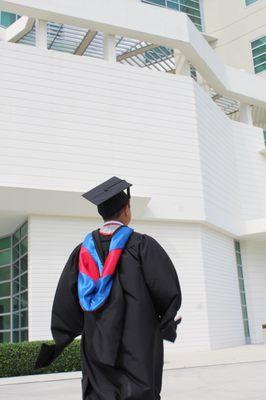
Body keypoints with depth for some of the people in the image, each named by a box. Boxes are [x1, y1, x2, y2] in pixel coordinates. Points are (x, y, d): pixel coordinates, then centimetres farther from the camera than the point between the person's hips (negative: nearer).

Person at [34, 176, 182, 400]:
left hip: (96, 346, 4)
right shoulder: (142, 245, -6)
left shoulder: (84, 249, 6)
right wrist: (168, 323, 9)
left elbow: (65, 300, 5)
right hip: (138, 345, -4)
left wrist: (60, 341, 12)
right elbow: (167, 289, -8)